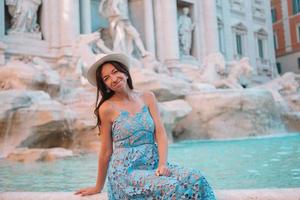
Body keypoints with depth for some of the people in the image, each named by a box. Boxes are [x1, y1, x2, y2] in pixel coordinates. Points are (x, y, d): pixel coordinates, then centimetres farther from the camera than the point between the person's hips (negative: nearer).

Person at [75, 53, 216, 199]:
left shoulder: (147, 97, 8)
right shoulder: (107, 108, -3)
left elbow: (160, 133, 3)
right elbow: (106, 151, 3)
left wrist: (162, 163, -14)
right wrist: (98, 187, 10)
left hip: (153, 164, 5)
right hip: (125, 170, -4)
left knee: (197, 181, -22)